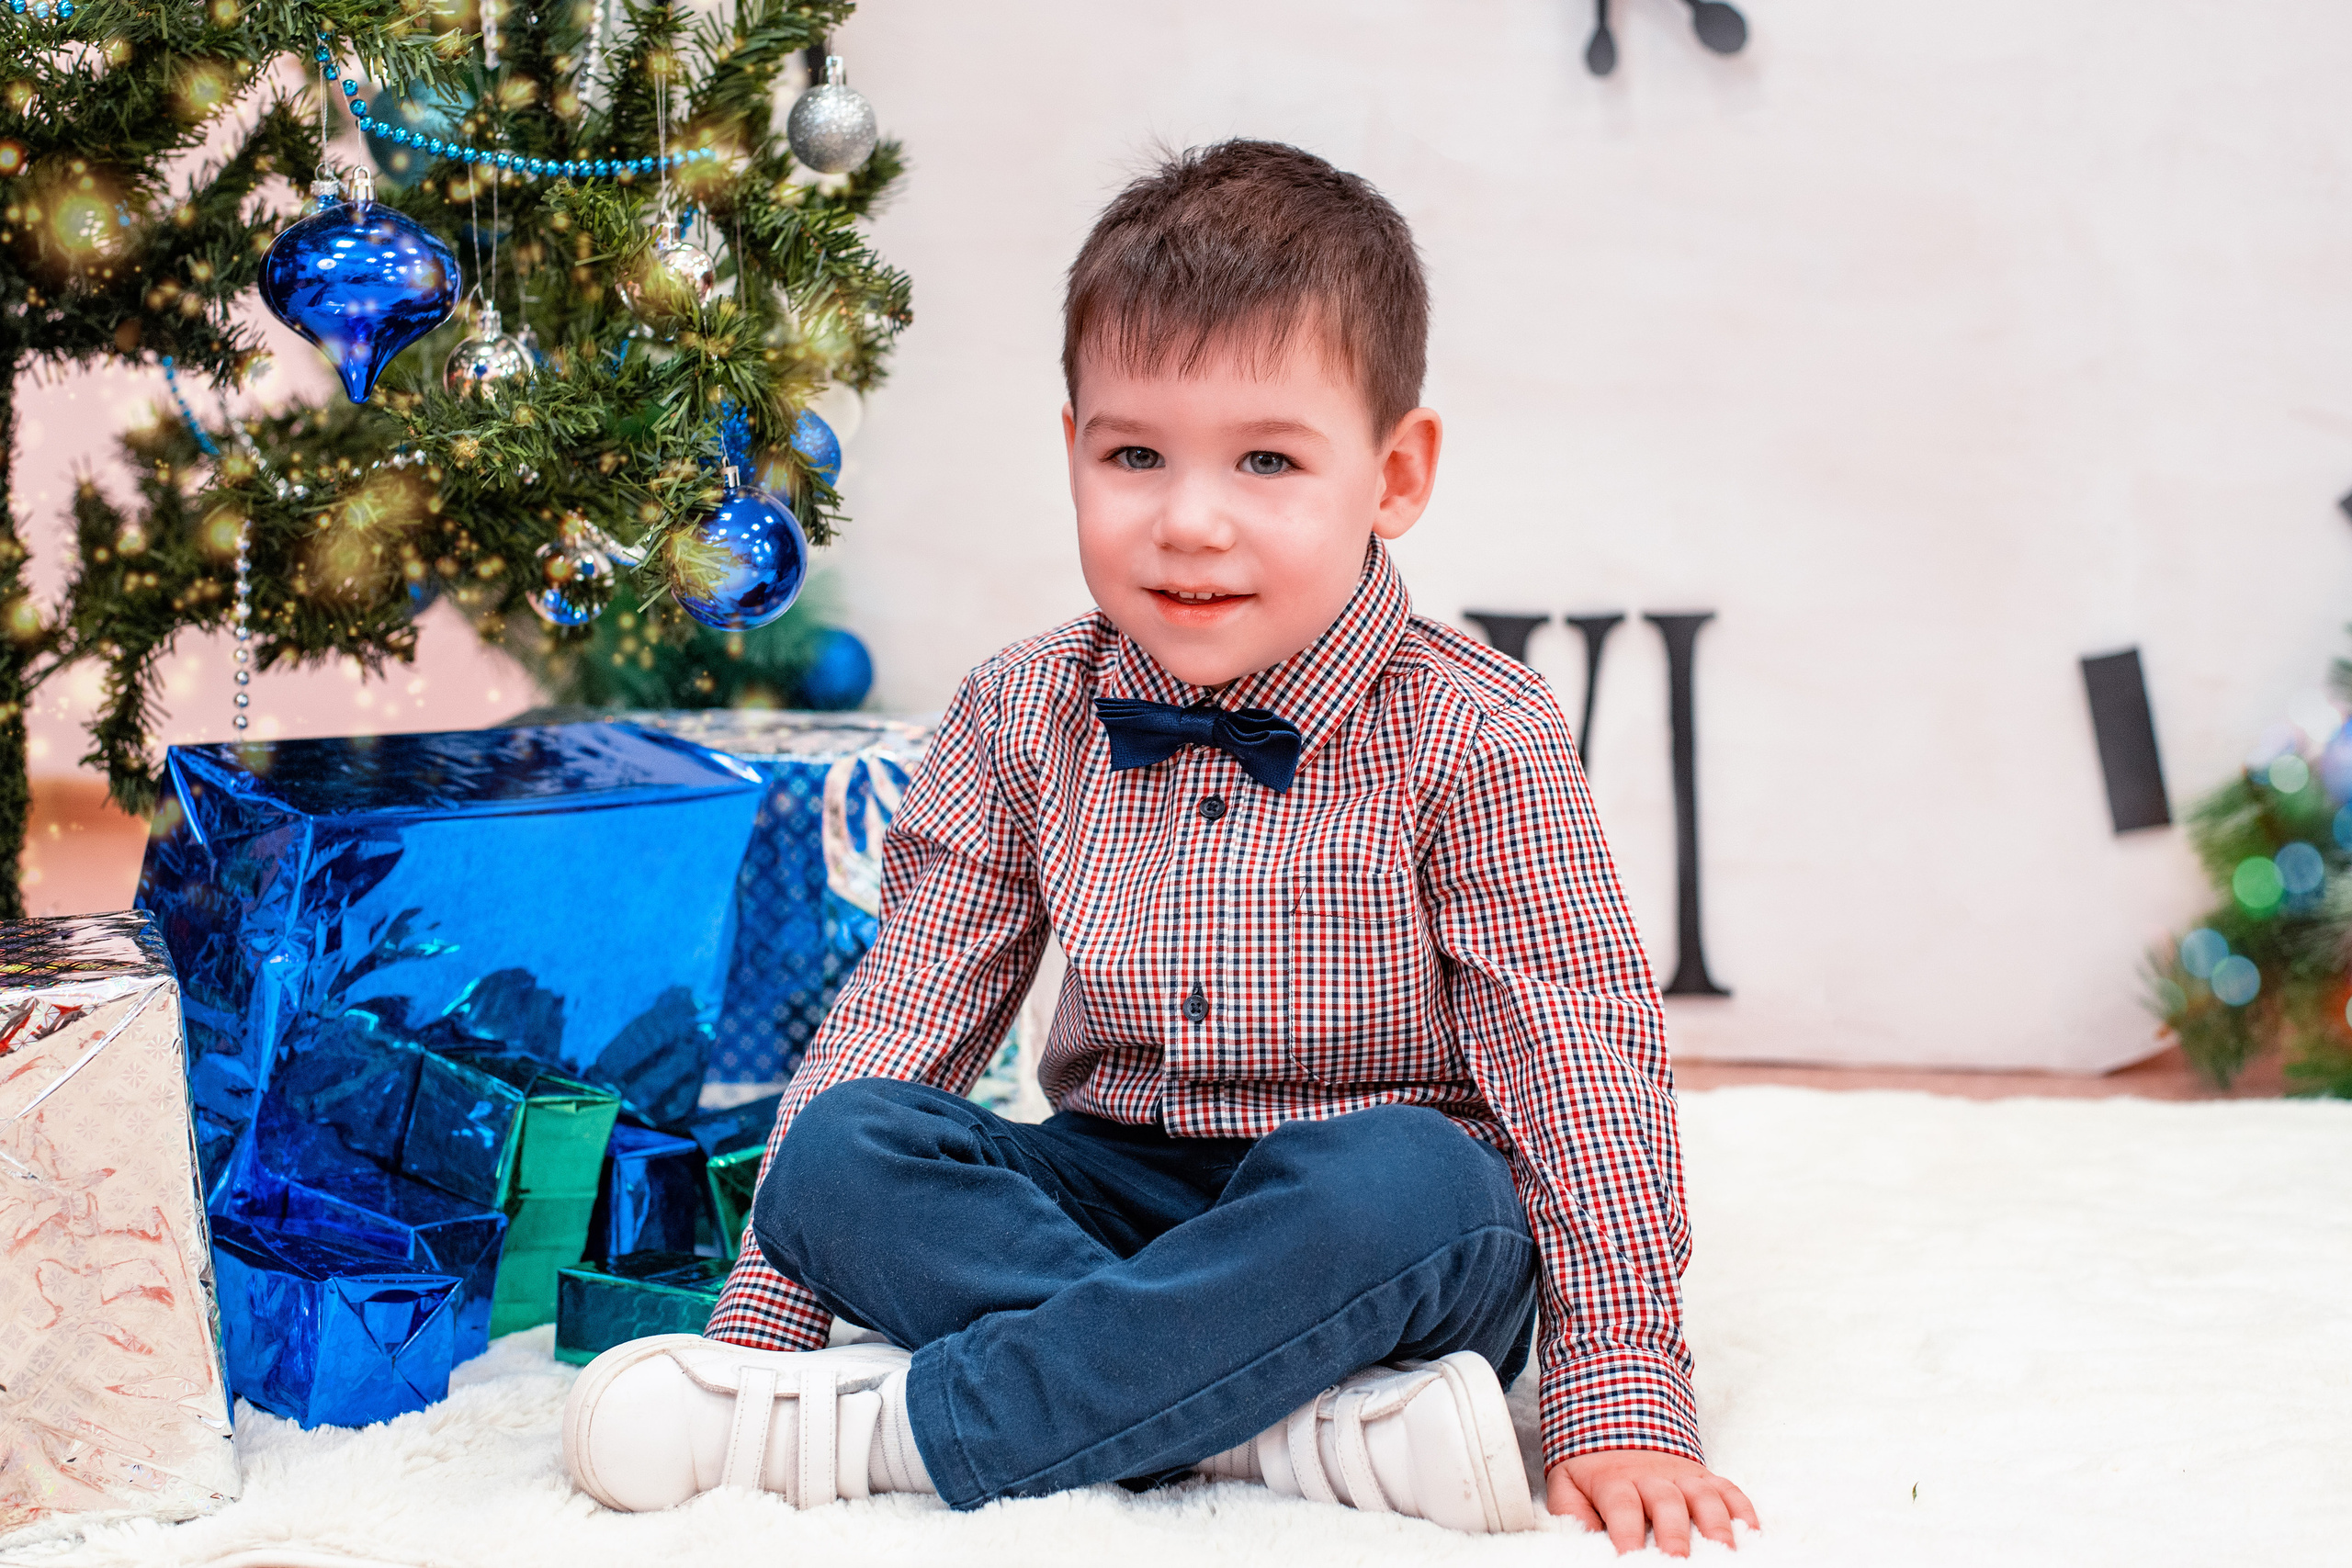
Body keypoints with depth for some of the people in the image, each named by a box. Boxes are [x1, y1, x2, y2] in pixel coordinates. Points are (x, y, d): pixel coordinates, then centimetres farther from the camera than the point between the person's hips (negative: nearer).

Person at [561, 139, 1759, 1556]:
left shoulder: (1475, 742, -13)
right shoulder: (1022, 723, -2)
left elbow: (1581, 1066, -13)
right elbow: (902, 1012, 3)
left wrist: (1625, 1408, -18)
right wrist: (762, 1320, 0)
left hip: (1377, 1255, -3)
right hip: (1113, 1193, 4)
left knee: (1399, 1186, -37)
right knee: (841, 1150, -20)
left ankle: (893, 1428, -28)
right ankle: (1286, 1421, -31)